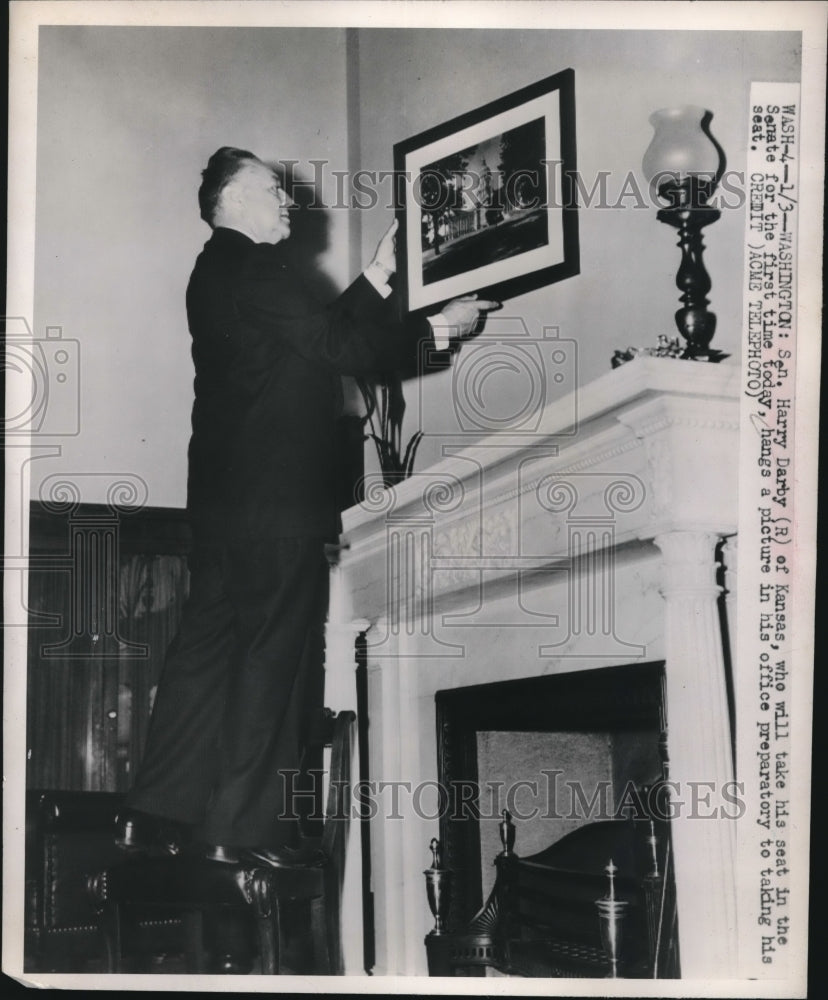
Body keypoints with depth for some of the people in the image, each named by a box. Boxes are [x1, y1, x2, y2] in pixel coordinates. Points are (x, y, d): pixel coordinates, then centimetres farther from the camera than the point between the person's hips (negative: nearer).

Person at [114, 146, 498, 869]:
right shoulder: (250, 268, -10)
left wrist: (380, 277, 19)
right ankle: (246, 824, -3)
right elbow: (341, 347, -15)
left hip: (227, 494, 10)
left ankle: (158, 814, 11)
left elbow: (318, 340, 20)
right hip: (276, 497, -10)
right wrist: (437, 330, -6)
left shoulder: (222, 271, 21)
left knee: (209, 646, 9)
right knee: (275, 654, -6)